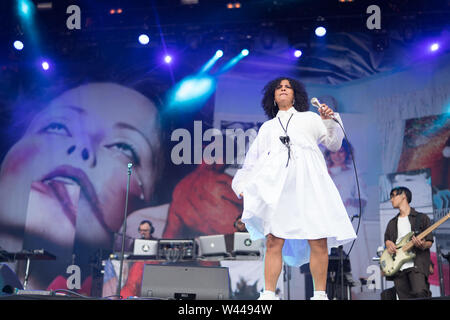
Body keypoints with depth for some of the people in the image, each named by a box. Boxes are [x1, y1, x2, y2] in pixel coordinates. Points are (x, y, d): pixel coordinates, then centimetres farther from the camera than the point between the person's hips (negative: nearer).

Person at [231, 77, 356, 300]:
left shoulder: (310, 118, 28)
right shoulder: (267, 127, 31)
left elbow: (334, 144, 21)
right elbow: (252, 160, 28)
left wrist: (330, 121, 5)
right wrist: (241, 185, 17)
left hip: (308, 181, -1)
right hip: (276, 183, 1)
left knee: (319, 242, -12)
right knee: (273, 241, -14)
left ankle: (320, 294, -7)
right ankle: (268, 294, -14)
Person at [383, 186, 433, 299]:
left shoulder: (421, 218, 9)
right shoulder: (392, 223, 25)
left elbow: (429, 242, 5)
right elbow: (387, 239, 25)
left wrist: (422, 245, -18)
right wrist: (389, 244, 2)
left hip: (417, 264, -5)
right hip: (397, 266, 5)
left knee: (420, 293, -27)